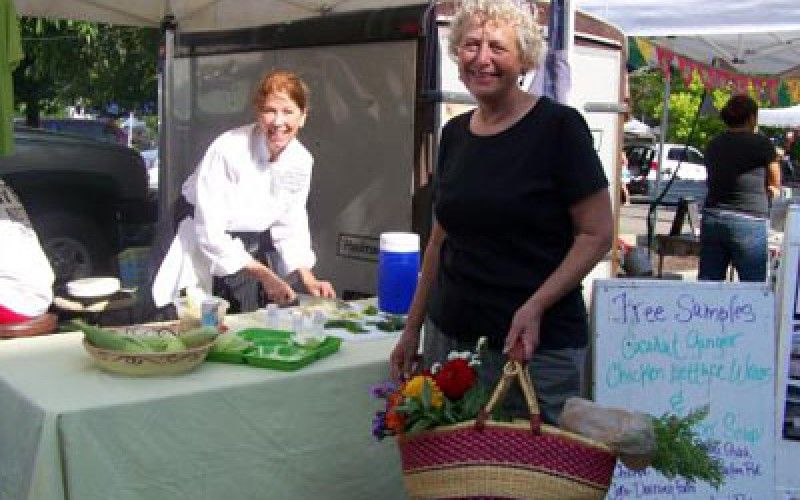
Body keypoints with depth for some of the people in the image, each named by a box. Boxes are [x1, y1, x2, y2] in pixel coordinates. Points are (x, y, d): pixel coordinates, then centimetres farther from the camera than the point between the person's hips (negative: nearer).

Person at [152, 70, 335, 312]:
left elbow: (290, 224, 3)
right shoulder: (228, 150, -25)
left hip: (258, 249, 5)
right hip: (211, 248, -5)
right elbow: (209, 229, -24)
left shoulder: (302, 161, -8)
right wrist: (263, 274, -24)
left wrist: (307, 279, -7)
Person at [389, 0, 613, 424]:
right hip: (448, 336, 5)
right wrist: (412, 328, 16)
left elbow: (597, 234, -8)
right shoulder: (454, 134, 10)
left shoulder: (557, 126, -8)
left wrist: (535, 307, -19)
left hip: (536, 347, -5)